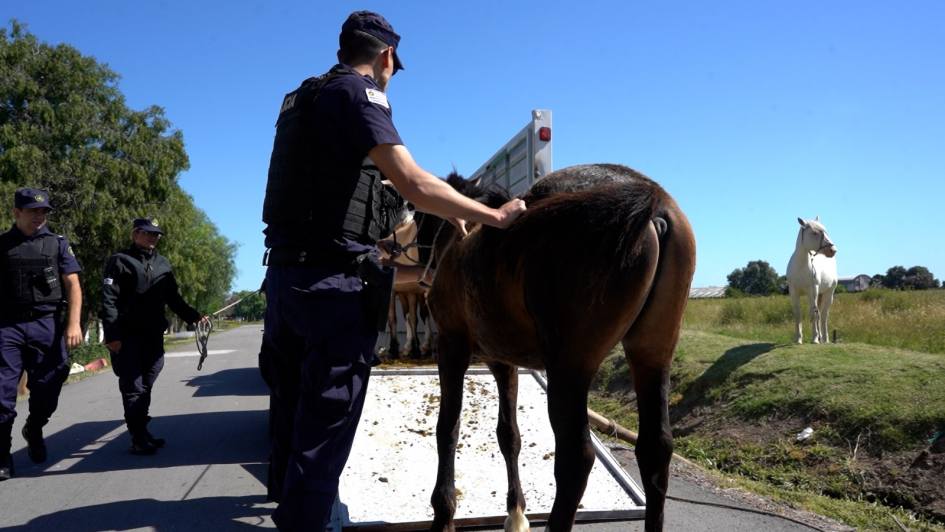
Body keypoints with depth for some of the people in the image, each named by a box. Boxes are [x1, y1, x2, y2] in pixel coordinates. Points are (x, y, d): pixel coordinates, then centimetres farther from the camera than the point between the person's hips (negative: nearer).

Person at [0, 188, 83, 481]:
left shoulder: (57, 244, 7)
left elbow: (72, 285, 1)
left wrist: (73, 324, -11)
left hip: (47, 326, 0)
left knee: (47, 388, 5)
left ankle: (34, 430, 35)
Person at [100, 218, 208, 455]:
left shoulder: (162, 263, 16)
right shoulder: (120, 261, -2)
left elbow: (173, 297, 21)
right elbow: (109, 300, -9)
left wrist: (193, 316, 10)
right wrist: (112, 334, -17)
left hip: (153, 335, 5)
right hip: (128, 336, -5)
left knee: (145, 387, 11)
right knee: (132, 388, -3)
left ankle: (143, 432, 20)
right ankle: (138, 439, 0)